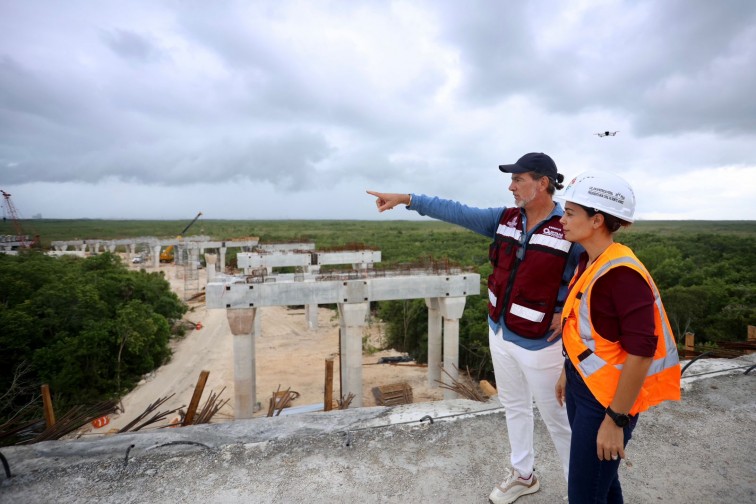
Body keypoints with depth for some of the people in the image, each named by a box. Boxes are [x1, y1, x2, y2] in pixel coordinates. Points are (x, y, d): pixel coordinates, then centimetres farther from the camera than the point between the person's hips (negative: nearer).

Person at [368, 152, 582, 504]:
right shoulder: (505, 219, -1)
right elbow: (455, 212, -3)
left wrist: (569, 312, -14)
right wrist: (405, 198, -4)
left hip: (537, 343, -5)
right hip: (499, 333, 6)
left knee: (556, 417, 11)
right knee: (514, 407, 21)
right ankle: (522, 475, 43)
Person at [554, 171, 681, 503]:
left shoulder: (622, 273, -25)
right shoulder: (589, 261, 2)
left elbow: (641, 352, -24)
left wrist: (615, 419, -18)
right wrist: (568, 372, 17)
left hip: (607, 396, -8)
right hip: (581, 384, 8)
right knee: (600, 476, 24)